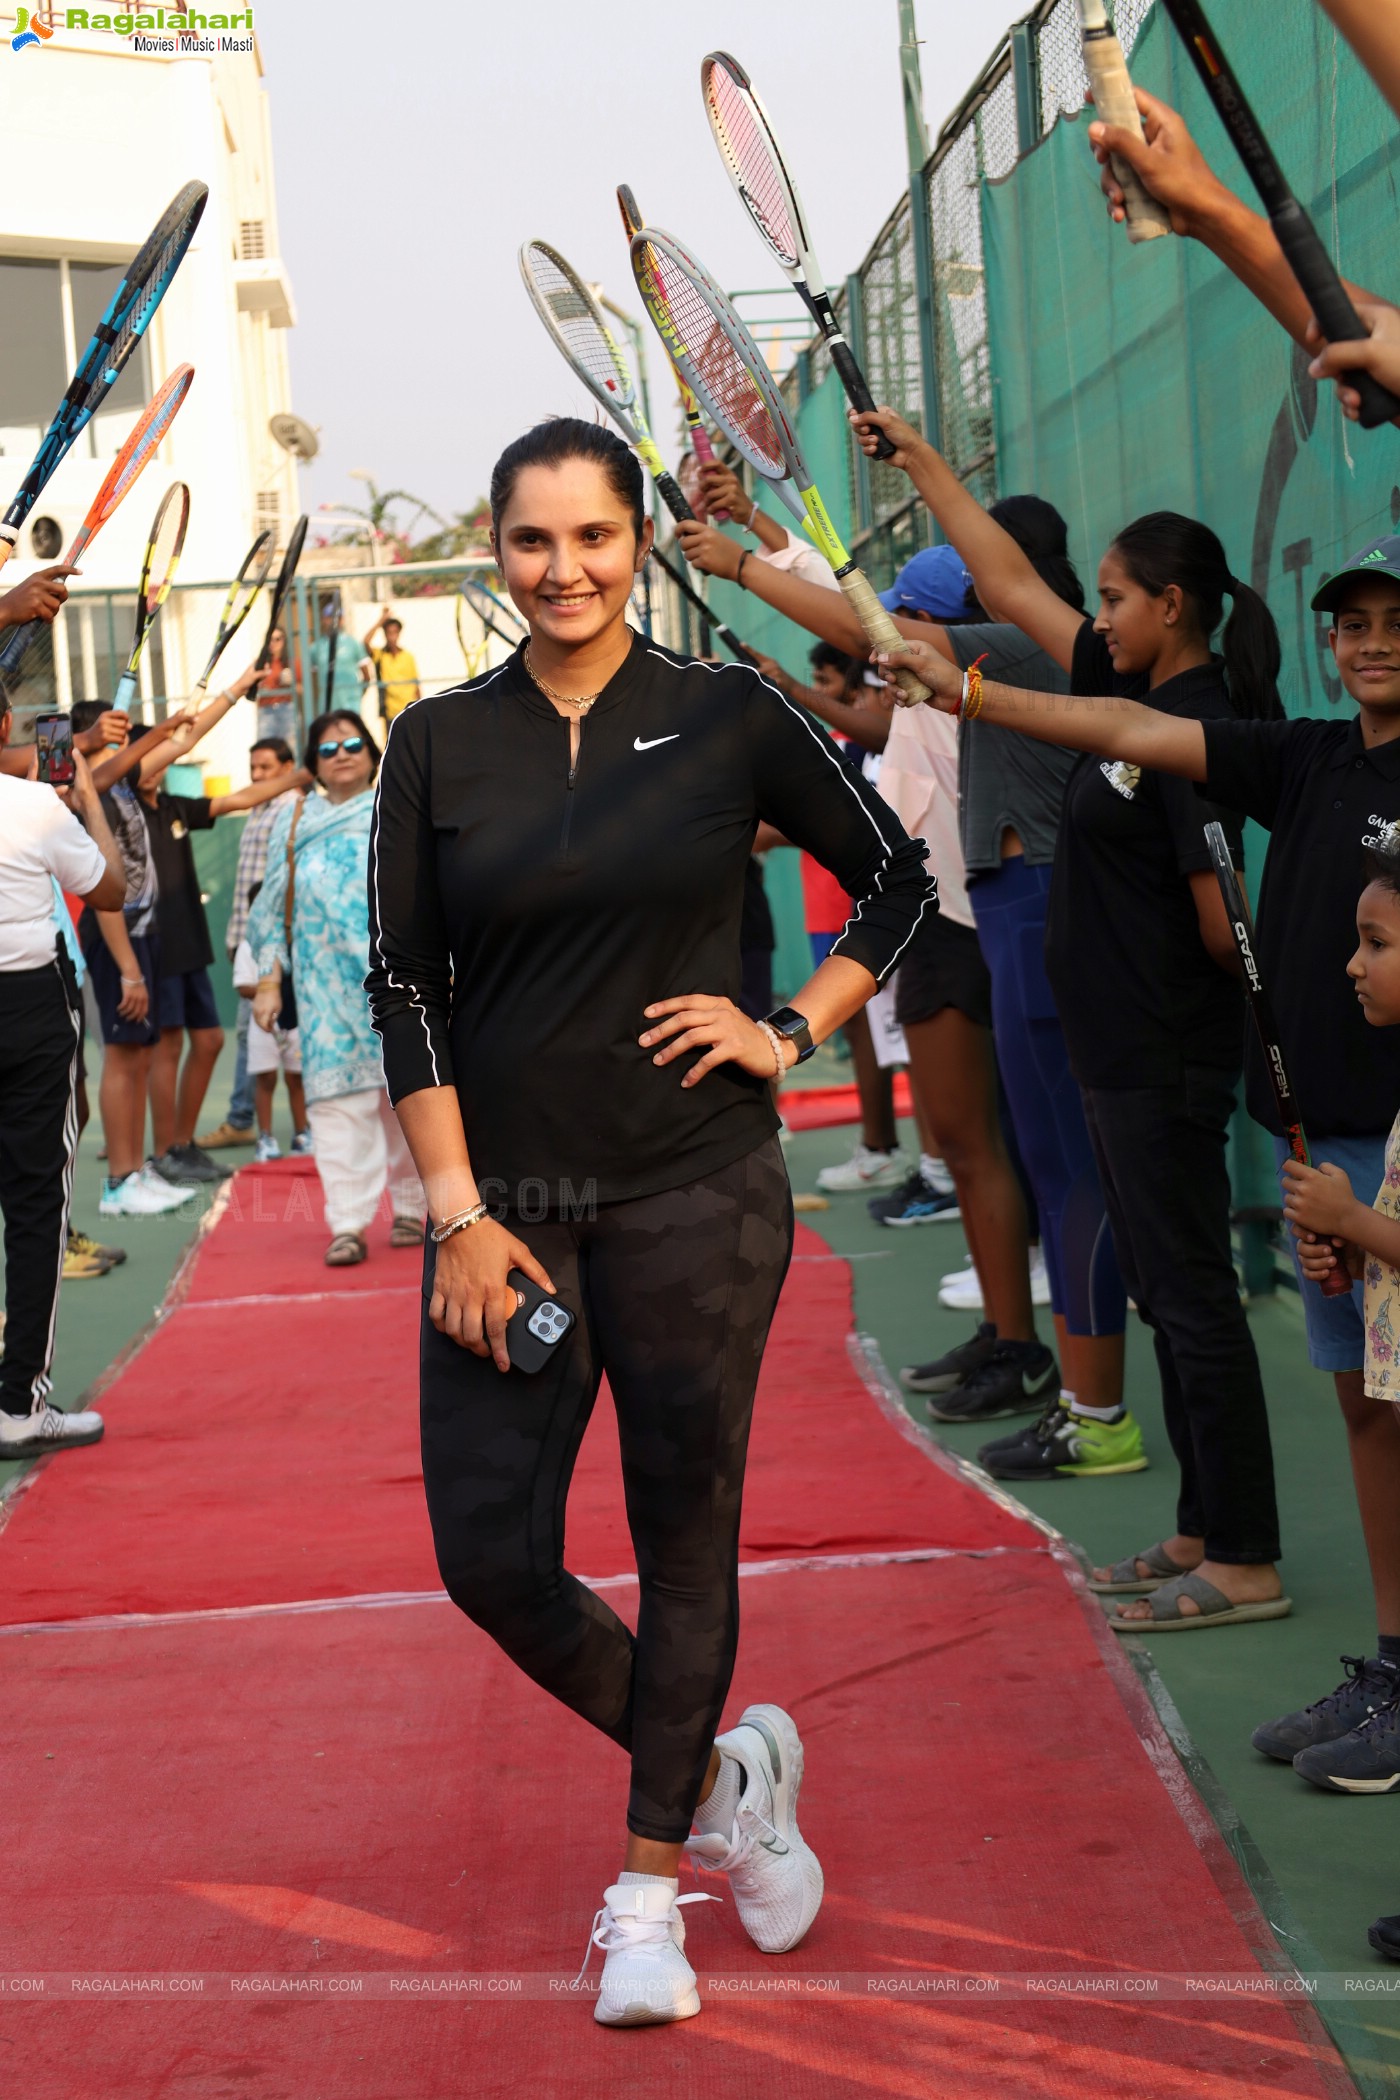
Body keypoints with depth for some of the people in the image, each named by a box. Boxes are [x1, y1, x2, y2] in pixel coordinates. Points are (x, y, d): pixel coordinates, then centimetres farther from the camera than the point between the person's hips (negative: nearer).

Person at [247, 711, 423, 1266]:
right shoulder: (292, 825, 14)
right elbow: (273, 909, 15)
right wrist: (269, 980, 7)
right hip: (326, 987, 1)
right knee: (338, 1098, -9)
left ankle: (410, 1208, 14)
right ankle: (347, 1225, -10)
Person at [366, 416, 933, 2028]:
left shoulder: (727, 719, -1)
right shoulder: (438, 744, 2)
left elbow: (897, 885, 10)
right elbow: (403, 988, 1)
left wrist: (789, 1033, -3)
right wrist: (460, 1213, -6)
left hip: (696, 1193, -2)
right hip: (507, 1200, 2)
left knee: (684, 1541, 5)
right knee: (491, 1557, -1)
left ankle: (647, 1887, 21)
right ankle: (720, 1776, 24)